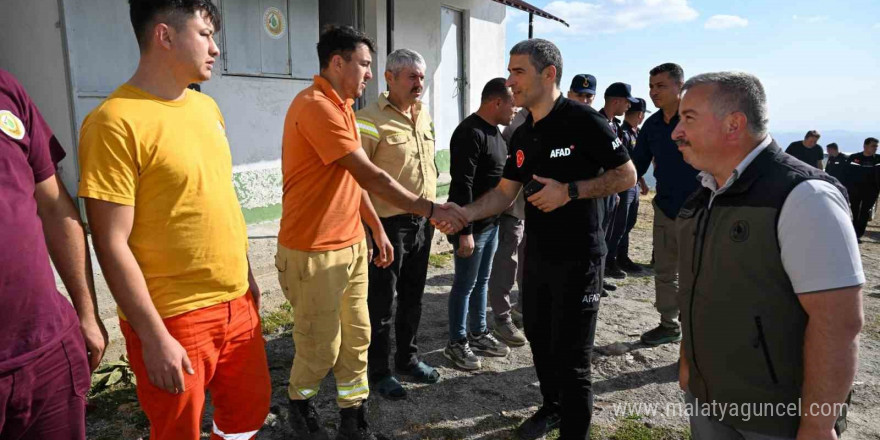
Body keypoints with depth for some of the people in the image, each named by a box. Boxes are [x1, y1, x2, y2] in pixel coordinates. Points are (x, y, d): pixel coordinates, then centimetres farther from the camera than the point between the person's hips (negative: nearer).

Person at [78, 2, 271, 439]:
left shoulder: (207, 107, 7)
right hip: (173, 319, -6)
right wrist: (154, 337, -15)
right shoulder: (115, 122, -16)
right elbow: (112, 244, -17)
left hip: (236, 304, 7)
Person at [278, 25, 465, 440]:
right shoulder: (315, 106, -19)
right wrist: (430, 209, -18)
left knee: (356, 338, 12)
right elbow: (371, 176, -22)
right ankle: (300, 406, 34)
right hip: (314, 253, -9)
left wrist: (377, 230, 16)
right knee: (321, 348, 6)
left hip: (351, 244, 9)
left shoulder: (340, 106, 13)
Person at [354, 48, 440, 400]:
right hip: (388, 224, -7)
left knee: (412, 297, 18)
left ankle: (408, 359, 36)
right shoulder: (370, 119, -13)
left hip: (422, 222, 7)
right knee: (381, 302, 7)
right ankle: (379, 371, 23)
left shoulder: (424, 115, 10)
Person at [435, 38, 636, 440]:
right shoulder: (521, 136, 7)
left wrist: (570, 191, -22)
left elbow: (627, 175, -11)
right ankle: (552, 407, 44)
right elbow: (504, 194, 6)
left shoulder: (583, 120, -14)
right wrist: (463, 213, -9)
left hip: (578, 256, -7)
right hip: (536, 254, 8)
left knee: (570, 355, 1)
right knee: (538, 338, 21)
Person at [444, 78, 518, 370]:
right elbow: (462, 186, -24)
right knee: (465, 285, 2)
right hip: (472, 225, -9)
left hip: (492, 222, 9)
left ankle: (479, 334, 31)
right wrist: (465, 231, -26)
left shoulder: (494, 130, 12)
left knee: (482, 281, 18)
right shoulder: (470, 133, -19)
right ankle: (457, 343, 16)